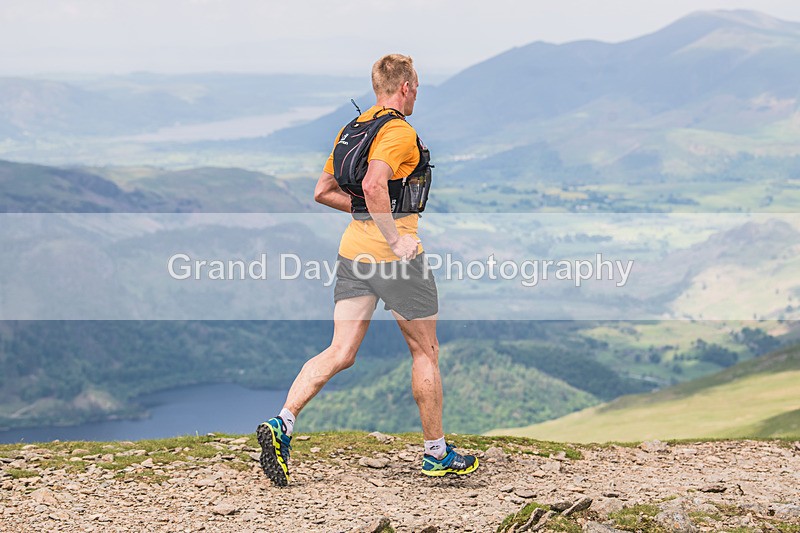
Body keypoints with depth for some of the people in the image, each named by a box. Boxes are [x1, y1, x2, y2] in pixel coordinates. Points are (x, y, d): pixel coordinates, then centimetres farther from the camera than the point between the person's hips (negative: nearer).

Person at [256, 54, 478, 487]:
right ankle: (436, 454, 19)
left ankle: (281, 424, -14)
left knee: (340, 353, 4)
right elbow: (373, 184, -28)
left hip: (352, 251, 7)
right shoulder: (399, 131, -12)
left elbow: (323, 192, 19)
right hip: (394, 256, -7)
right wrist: (395, 237, -21)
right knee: (425, 352, 8)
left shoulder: (351, 130, 15)